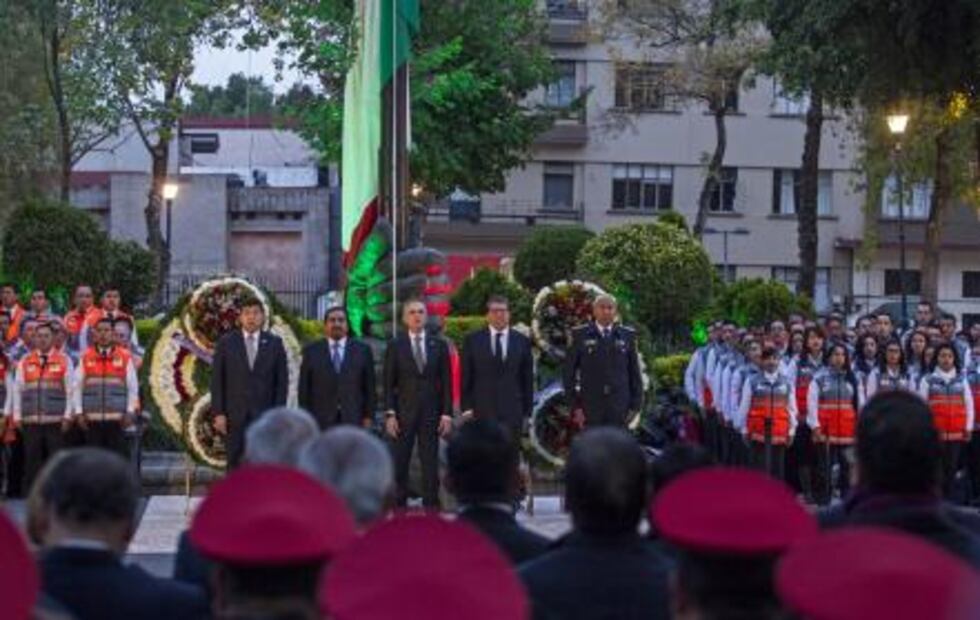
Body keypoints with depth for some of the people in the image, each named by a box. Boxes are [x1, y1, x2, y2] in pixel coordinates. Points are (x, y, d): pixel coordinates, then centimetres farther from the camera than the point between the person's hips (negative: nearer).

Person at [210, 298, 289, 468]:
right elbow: (217, 380, 2)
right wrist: (218, 413, -5)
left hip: (265, 415, 0)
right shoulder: (226, 342, 3)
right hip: (235, 415, 0)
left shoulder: (274, 343, 4)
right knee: (236, 465, 1)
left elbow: (282, 381, 4)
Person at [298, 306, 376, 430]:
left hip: (353, 420, 0)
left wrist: (368, 417, 3)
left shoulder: (362, 350, 8)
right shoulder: (311, 351, 8)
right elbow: (304, 389, 7)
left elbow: (369, 387, 8)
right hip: (321, 421, 0)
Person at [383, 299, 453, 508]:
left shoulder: (439, 346, 7)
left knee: (430, 464, 2)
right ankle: (399, 506, 5)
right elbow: (388, 383, 2)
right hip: (404, 413, -1)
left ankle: (430, 507, 6)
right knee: (399, 465, 0)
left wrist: (447, 413, -1)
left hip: (431, 413, 1)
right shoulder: (395, 346, 4)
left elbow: (446, 382, 7)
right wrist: (389, 414, -7)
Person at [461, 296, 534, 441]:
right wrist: (466, 408, -3)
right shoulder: (473, 340, 5)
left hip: (512, 412, 1)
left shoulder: (522, 341, 7)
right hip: (482, 412, -1)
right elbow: (466, 378, 5)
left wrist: (527, 411, 5)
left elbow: (528, 379, 9)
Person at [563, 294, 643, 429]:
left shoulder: (627, 336, 6)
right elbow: (569, 372, 2)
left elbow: (634, 372, 9)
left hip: (619, 408, 1)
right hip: (590, 407, -1)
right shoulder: (581, 335, 2)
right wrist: (575, 406, -4)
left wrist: (635, 405, 3)